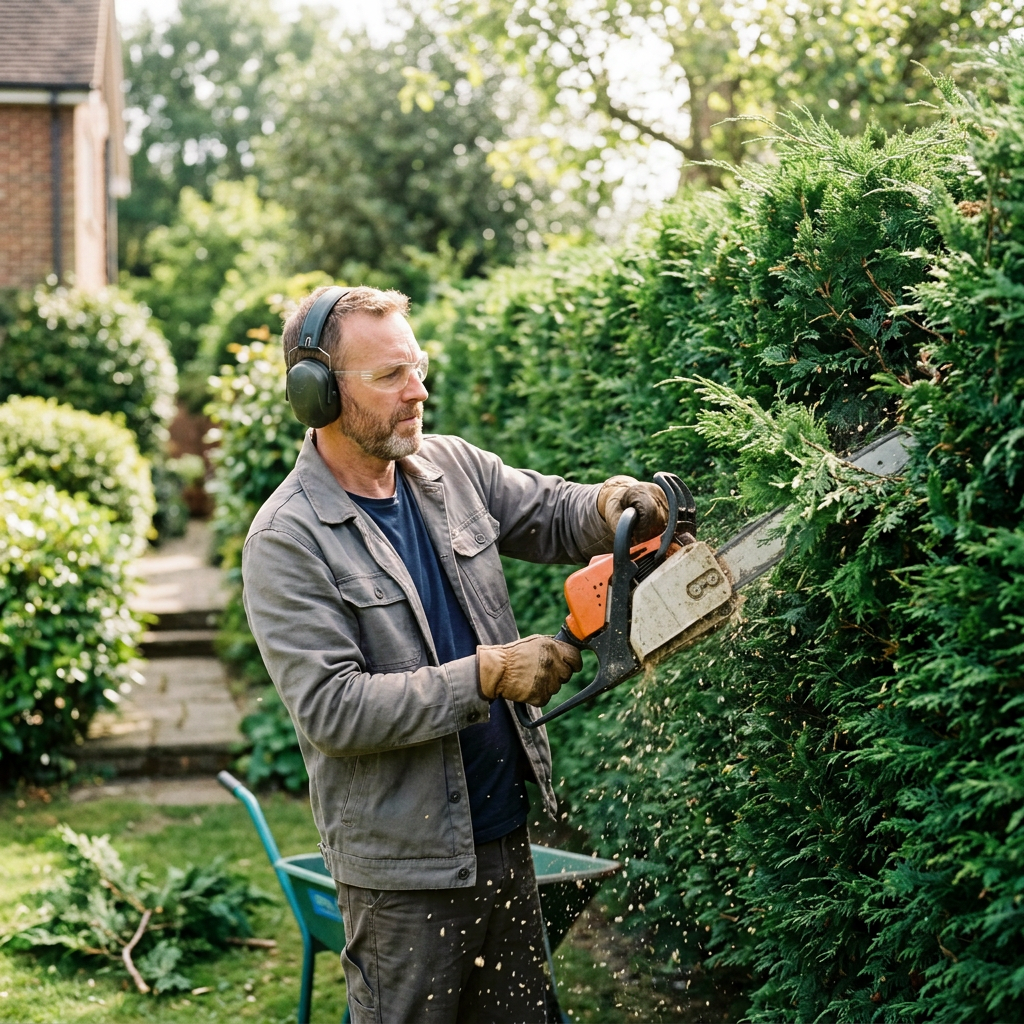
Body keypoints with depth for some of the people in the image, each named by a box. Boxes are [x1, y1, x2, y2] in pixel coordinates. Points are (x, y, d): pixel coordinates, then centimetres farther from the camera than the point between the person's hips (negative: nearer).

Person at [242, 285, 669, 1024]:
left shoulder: (450, 466, 2)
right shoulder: (287, 540, -18)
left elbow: (549, 513, 15)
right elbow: (329, 707, -23)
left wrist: (606, 505, -9)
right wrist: (486, 676, -23)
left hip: (504, 833, 7)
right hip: (404, 865, -6)